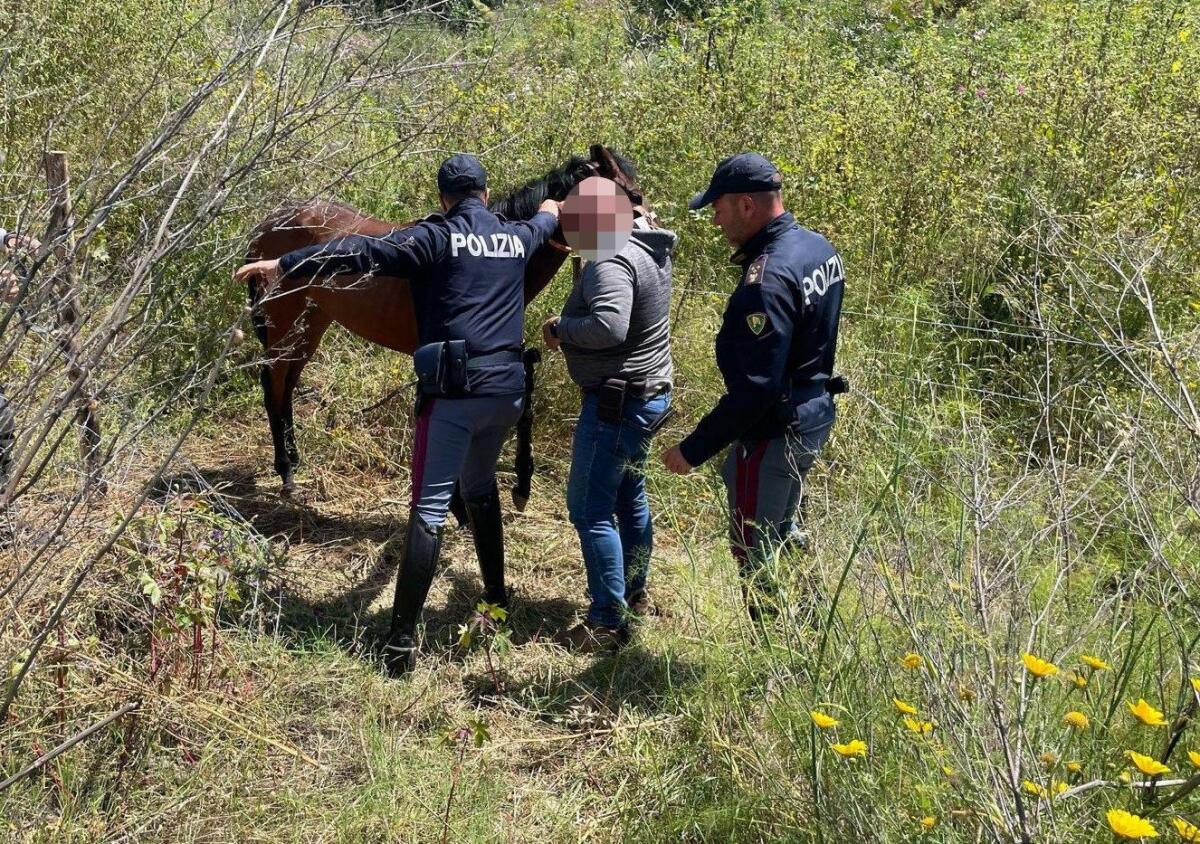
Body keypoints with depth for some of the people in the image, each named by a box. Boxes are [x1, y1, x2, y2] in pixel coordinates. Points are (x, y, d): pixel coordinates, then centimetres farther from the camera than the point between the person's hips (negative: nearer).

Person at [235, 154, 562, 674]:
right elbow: (540, 229, 38)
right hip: (508, 390, 6)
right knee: (480, 486, 28)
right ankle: (495, 595, 38)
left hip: (454, 391, -6)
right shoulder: (517, 238, 13)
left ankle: (402, 641, -11)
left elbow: (364, 253, -14)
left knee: (430, 506, -8)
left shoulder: (438, 237, -4)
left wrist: (283, 265, -14)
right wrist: (550, 212, 62)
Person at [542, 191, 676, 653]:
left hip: (616, 402, -10)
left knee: (590, 509, -5)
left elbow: (609, 326, -35)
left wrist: (559, 328, -20)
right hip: (650, 393, 10)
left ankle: (608, 622, -1)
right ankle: (635, 594, 39)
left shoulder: (612, 260, -22)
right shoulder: (650, 248, 7)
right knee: (629, 496, 24)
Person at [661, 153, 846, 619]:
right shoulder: (818, 247, 3)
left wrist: (693, 449, -24)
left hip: (773, 432, -10)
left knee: (755, 554, 5)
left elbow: (755, 388, -29)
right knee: (781, 535, 26)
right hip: (813, 413, 10)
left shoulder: (767, 280, -27)